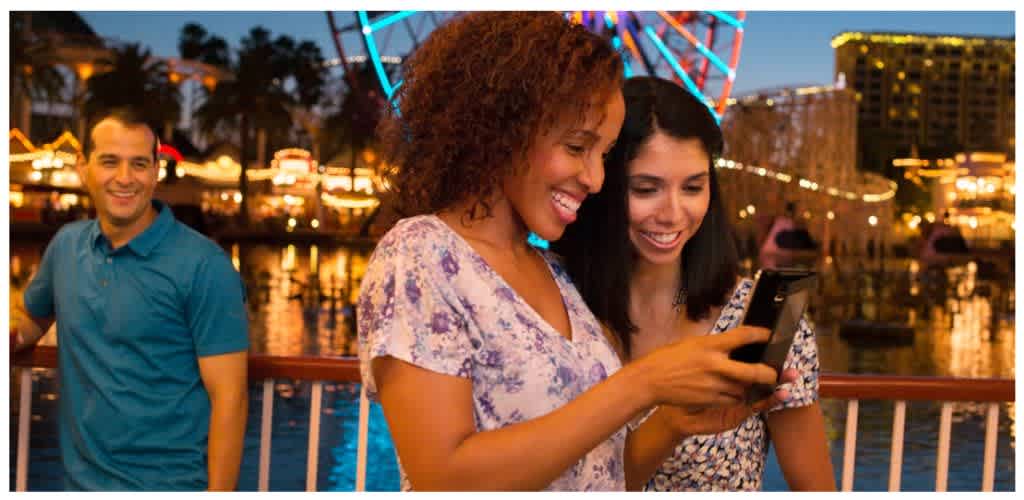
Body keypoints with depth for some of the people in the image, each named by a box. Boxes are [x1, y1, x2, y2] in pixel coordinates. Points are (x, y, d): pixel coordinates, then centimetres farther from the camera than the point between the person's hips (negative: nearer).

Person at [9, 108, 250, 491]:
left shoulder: (203, 266, -16)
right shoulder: (65, 246, 2)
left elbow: (229, 397, -16)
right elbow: (32, 320, 20)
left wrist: (219, 492, -20)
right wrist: (12, 336, -1)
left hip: (170, 483, -5)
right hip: (80, 477, 5)